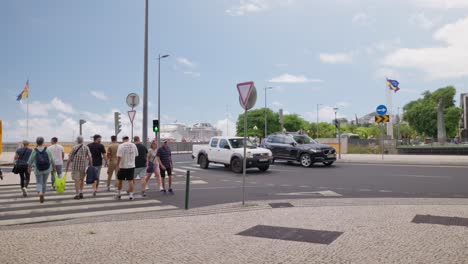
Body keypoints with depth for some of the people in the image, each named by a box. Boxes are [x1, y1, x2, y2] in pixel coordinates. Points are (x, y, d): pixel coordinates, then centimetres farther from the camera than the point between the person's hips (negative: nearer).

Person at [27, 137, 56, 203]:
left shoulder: (34, 151, -9)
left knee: (39, 183, 7)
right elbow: (52, 160, -4)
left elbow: (30, 161, -6)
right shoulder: (47, 150, -8)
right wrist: (54, 167, 8)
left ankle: (40, 193, -21)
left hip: (38, 170, -1)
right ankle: (42, 196, 24)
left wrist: (29, 169, 8)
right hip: (47, 170, 1)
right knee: (44, 182, 16)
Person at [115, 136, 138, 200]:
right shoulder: (133, 145, 2)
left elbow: (119, 156, -15)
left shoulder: (121, 146, -10)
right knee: (130, 180, 4)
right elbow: (136, 155, 8)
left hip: (122, 166, -2)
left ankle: (118, 194, 23)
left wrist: (117, 165, -11)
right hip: (131, 166, 2)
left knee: (119, 180, 14)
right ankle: (131, 195, 2)